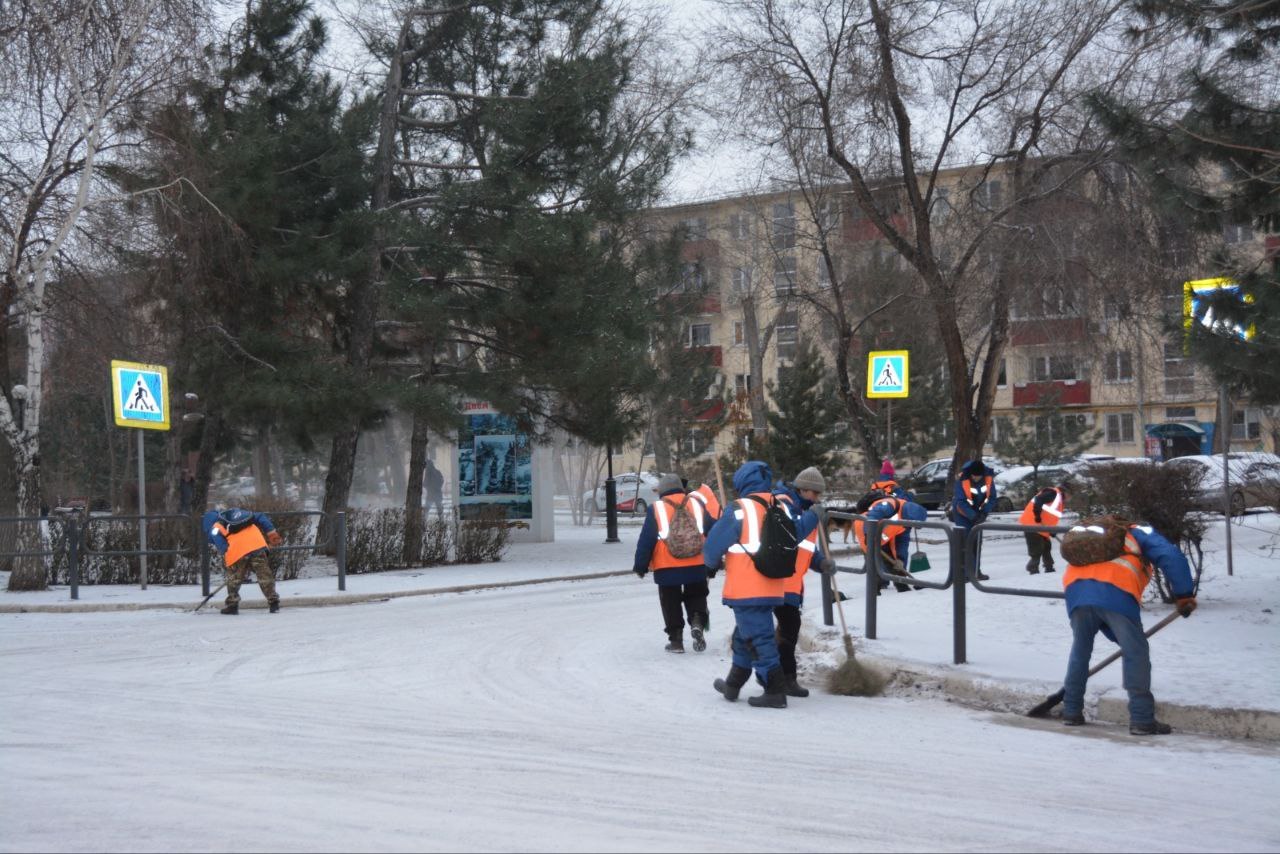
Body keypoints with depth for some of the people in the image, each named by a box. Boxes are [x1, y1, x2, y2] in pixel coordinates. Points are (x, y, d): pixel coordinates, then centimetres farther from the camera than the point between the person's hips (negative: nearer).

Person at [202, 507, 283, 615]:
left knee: (233, 577, 17)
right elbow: (260, 518, 23)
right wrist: (271, 532, 19)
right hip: (257, 542, 3)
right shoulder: (240, 512, 31)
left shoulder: (214, 529, 18)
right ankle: (273, 602, 5)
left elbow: (222, 547, 3)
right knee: (264, 574, 7)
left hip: (237, 550, -3)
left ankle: (232, 605, 20)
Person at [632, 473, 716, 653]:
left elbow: (646, 540, -6)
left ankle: (676, 639, 12)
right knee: (696, 596, 19)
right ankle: (697, 621, -7)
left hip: (667, 568, -2)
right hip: (696, 566, 2)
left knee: (671, 604, 11)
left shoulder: (655, 509, -5)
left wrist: (640, 566, 2)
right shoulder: (696, 505, 4)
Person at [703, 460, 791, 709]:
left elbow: (714, 544, -6)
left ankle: (775, 691, -4)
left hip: (746, 590, -7)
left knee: (757, 637, -2)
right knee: (745, 635, 21)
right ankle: (733, 684, 33)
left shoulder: (739, 509, -13)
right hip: (772, 588, 7)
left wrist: (712, 563, 14)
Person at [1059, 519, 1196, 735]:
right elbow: (1171, 556, 5)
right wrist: (1184, 595, 10)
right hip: (1115, 593, -5)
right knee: (1136, 654, 4)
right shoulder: (1139, 533, 28)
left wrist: (1121, 637, 41)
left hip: (1076, 590, 5)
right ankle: (1142, 720, 1)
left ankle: (1071, 711, 28)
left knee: (1080, 651, 23)